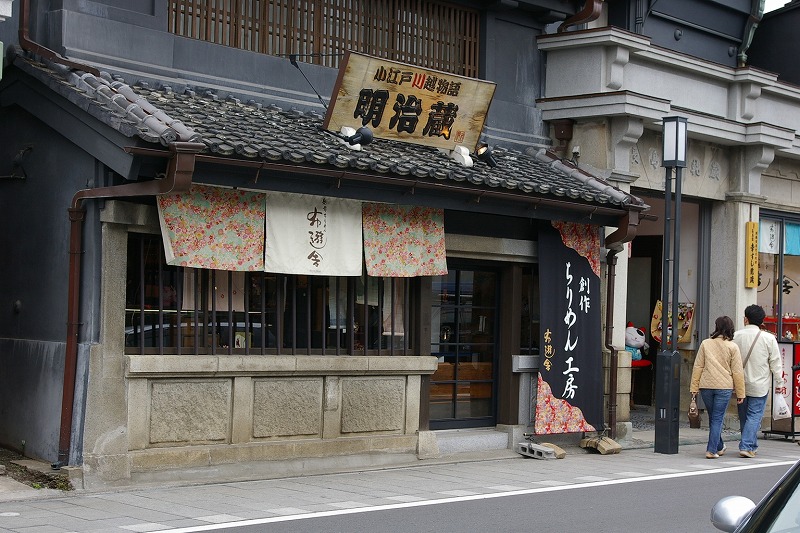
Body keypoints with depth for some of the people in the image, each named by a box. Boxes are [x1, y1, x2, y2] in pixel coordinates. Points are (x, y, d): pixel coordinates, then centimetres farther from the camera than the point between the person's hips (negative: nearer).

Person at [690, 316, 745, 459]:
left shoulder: (705, 344, 3)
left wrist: (694, 387, 8)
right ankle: (712, 450, -4)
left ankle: (719, 447, 32)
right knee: (717, 419, 3)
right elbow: (737, 372, -1)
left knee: (713, 418, 16)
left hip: (706, 386, 2)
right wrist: (740, 393, 4)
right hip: (724, 387, -2)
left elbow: (698, 367, 3)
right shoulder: (732, 347, -2)